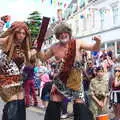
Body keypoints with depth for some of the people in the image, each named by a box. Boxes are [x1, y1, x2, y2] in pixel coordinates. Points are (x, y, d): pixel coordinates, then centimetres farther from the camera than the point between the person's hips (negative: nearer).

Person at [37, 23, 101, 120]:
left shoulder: (77, 43, -4)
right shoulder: (54, 47, 3)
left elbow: (94, 48, -1)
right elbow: (44, 57, 16)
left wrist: (98, 42, -22)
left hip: (75, 80, -3)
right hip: (60, 80, 3)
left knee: (80, 105, -4)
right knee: (53, 105, 9)